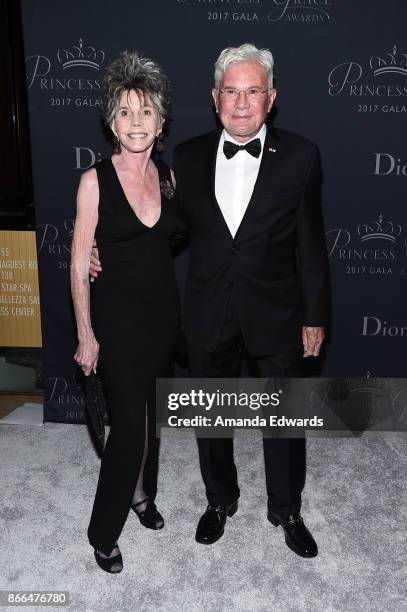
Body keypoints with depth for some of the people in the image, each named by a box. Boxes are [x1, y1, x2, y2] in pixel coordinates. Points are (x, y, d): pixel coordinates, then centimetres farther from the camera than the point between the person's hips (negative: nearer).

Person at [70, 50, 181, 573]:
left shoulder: (169, 176, 2)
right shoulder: (95, 180, -12)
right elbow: (79, 264, -9)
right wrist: (86, 335, -10)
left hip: (164, 312, 5)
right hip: (118, 317, -4)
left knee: (149, 414, 18)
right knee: (130, 422, -2)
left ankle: (141, 494, 42)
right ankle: (104, 532, 20)